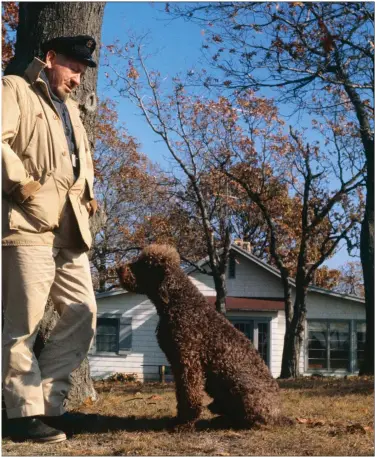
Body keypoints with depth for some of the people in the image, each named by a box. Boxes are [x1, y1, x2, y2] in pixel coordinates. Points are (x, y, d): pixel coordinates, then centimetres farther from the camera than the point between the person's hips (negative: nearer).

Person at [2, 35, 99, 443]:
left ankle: (46, 401, 13)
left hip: (70, 230, 9)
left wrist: (88, 193, 18)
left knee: (82, 315, 5)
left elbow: (83, 158, 36)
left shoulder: (70, 108, 27)